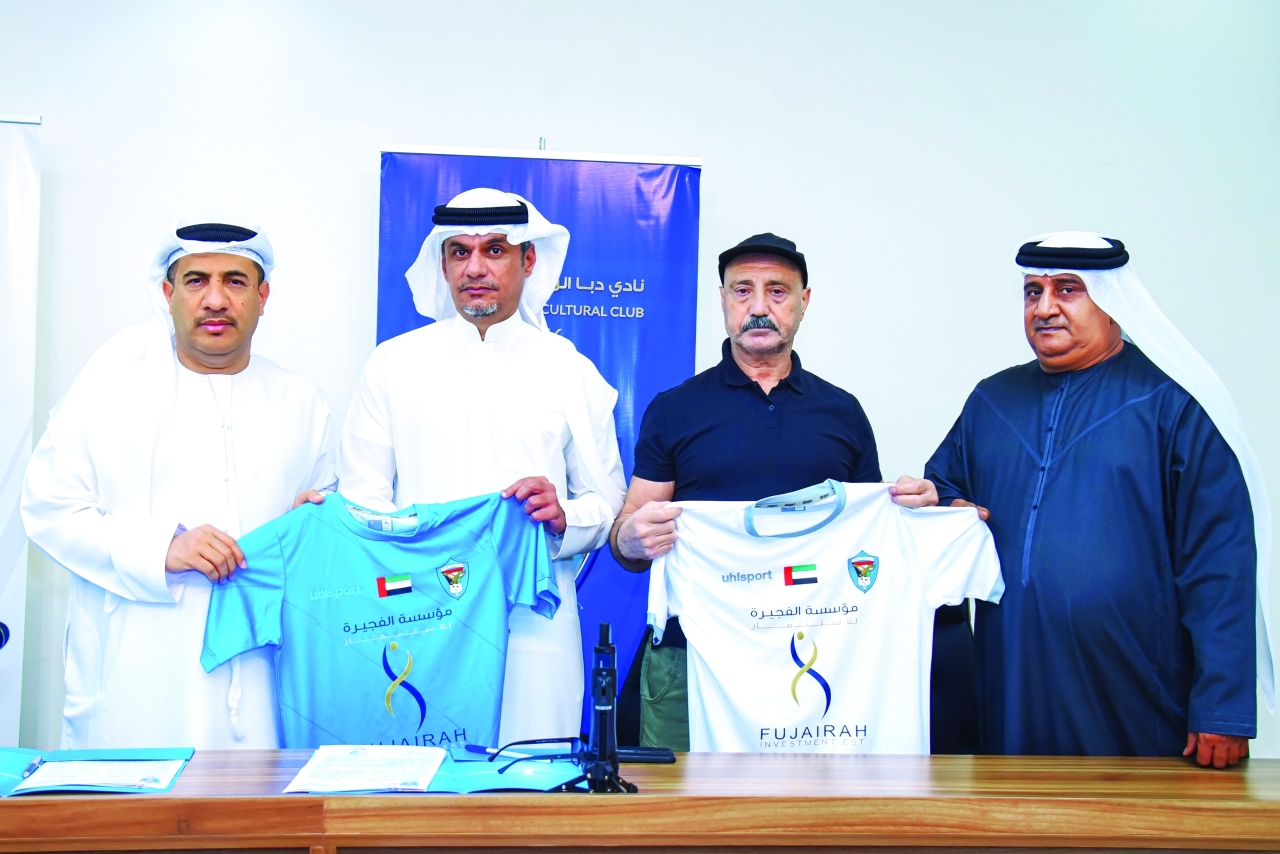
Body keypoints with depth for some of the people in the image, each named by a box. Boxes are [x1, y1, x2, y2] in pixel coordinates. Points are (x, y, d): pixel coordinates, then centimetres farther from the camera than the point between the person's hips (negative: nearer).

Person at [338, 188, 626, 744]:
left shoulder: (571, 371, 11)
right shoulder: (394, 363, 11)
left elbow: (610, 503, 12)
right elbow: (360, 498, 7)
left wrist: (563, 515, -10)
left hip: (534, 621, 0)